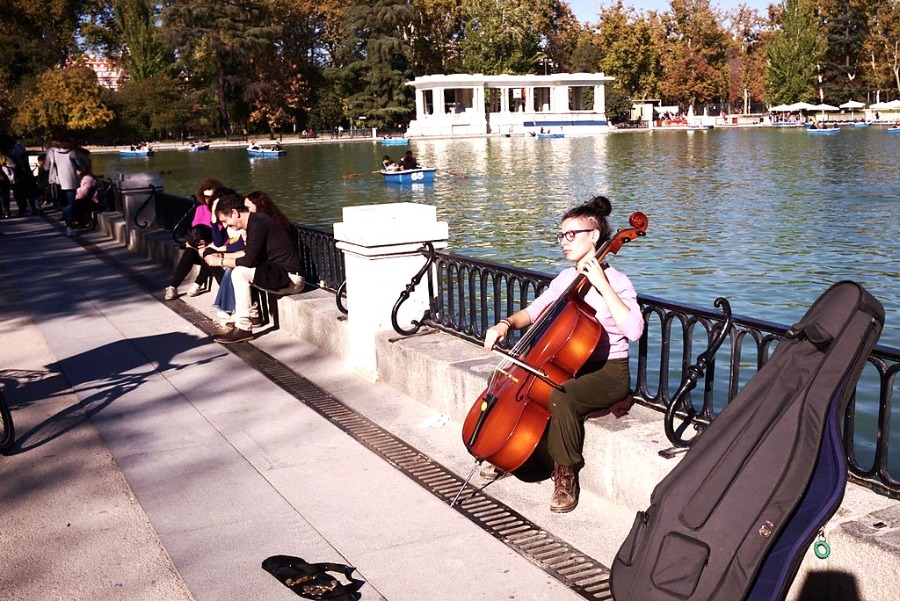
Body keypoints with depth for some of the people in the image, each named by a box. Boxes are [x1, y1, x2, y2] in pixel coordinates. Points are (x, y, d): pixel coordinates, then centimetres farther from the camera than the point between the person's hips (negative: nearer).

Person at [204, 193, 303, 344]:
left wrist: (219, 262, -10)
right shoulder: (254, 221, 10)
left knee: (240, 273, -22)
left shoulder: (257, 224, -18)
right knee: (234, 268, 17)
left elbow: (248, 260, -22)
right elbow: (248, 253, 24)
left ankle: (243, 328, -15)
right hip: (280, 273, 10)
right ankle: (253, 311, 14)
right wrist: (223, 256, 12)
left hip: (291, 277, -10)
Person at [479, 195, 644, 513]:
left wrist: (601, 285, -30)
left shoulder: (615, 281, -15)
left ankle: (566, 476, -15)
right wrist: (506, 324, -6)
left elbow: (634, 330, -31)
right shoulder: (566, 278, 7)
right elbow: (533, 312, 15)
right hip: (569, 365, 8)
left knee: (561, 397, -37)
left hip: (608, 373, -8)